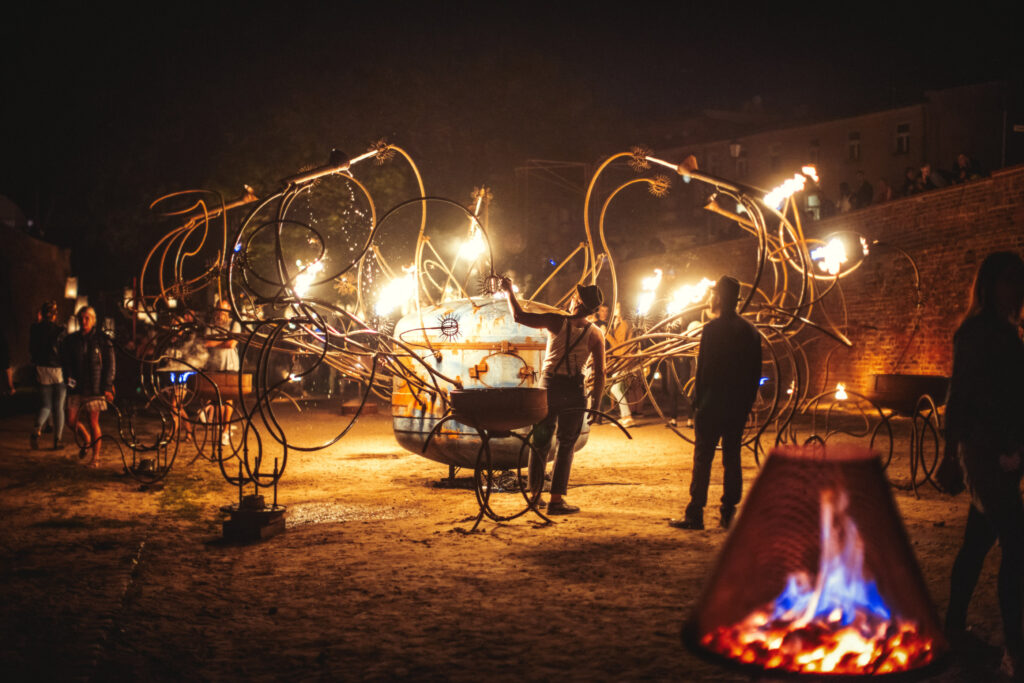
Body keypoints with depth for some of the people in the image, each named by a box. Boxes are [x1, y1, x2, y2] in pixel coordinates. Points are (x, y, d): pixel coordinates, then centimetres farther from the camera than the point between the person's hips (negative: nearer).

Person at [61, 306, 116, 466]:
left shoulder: (102, 339, -1)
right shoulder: (70, 340, 7)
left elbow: (109, 364, -1)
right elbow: (65, 362, 10)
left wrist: (107, 387, -6)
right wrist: (68, 377, -8)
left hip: (95, 387, -3)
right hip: (76, 387, 4)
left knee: (93, 422, -3)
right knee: (71, 421, 1)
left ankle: (96, 456, 9)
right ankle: (87, 439, 32)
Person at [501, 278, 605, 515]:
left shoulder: (557, 322, -7)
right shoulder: (595, 335, -3)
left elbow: (520, 316, -3)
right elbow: (599, 374, -3)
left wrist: (509, 291, 11)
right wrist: (596, 403, 5)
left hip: (547, 386, 1)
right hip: (573, 391, -1)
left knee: (540, 442, 14)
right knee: (566, 446, 7)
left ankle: (534, 494, 21)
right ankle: (556, 499, 5)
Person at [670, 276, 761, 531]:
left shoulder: (712, 329, -11)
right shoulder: (750, 331, 9)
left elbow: (703, 369, -13)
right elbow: (756, 373, 11)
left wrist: (697, 400, -6)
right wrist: (747, 402, 15)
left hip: (712, 405, -6)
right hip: (739, 407, 6)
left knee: (703, 459, -2)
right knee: (732, 458, 10)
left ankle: (695, 515, 0)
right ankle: (729, 514, 12)